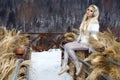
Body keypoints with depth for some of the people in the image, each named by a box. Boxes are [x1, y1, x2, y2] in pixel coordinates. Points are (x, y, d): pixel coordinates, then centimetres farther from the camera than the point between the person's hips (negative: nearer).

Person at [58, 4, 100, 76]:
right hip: (82, 42, 9)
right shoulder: (85, 21, 11)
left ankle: (77, 64, -8)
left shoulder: (94, 22, -16)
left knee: (68, 47, -20)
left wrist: (91, 47, -22)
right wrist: (77, 41, 11)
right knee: (66, 45, -8)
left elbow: (94, 36, -20)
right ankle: (65, 65, -12)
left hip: (88, 44, -9)